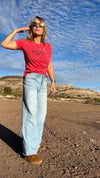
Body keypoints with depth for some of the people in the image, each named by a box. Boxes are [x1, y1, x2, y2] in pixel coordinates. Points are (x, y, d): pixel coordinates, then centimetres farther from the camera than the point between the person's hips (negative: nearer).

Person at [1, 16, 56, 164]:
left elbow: (49, 66, 15)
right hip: (30, 79, -5)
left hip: (43, 82, 5)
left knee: (41, 114, 7)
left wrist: (53, 81, 11)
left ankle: (35, 143, 22)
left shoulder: (48, 46, 13)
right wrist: (17, 30, 6)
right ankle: (29, 151, -4)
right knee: (30, 113, -10)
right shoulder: (25, 43, 3)